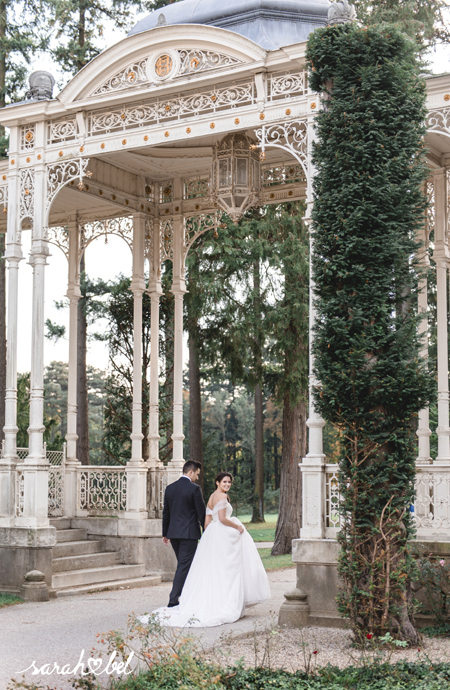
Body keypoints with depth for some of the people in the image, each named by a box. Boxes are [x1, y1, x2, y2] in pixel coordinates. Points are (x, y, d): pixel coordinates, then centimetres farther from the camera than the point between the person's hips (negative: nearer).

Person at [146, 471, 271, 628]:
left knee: (210, 571, 8)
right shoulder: (222, 496, -11)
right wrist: (238, 527, -7)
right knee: (224, 571, -5)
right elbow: (222, 518, -20)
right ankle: (225, 606, -3)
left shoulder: (211, 497, 16)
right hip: (222, 536, -9)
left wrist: (208, 538, 20)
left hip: (211, 533, 9)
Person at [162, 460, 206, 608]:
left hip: (173, 533, 7)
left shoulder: (169, 488, 7)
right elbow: (201, 512, -9)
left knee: (182, 564, 18)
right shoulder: (194, 489, -11)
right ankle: (173, 600, -6)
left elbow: (166, 512, 13)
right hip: (189, 533, -7)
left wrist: (165, 534, 20)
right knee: (184, 566, -3)